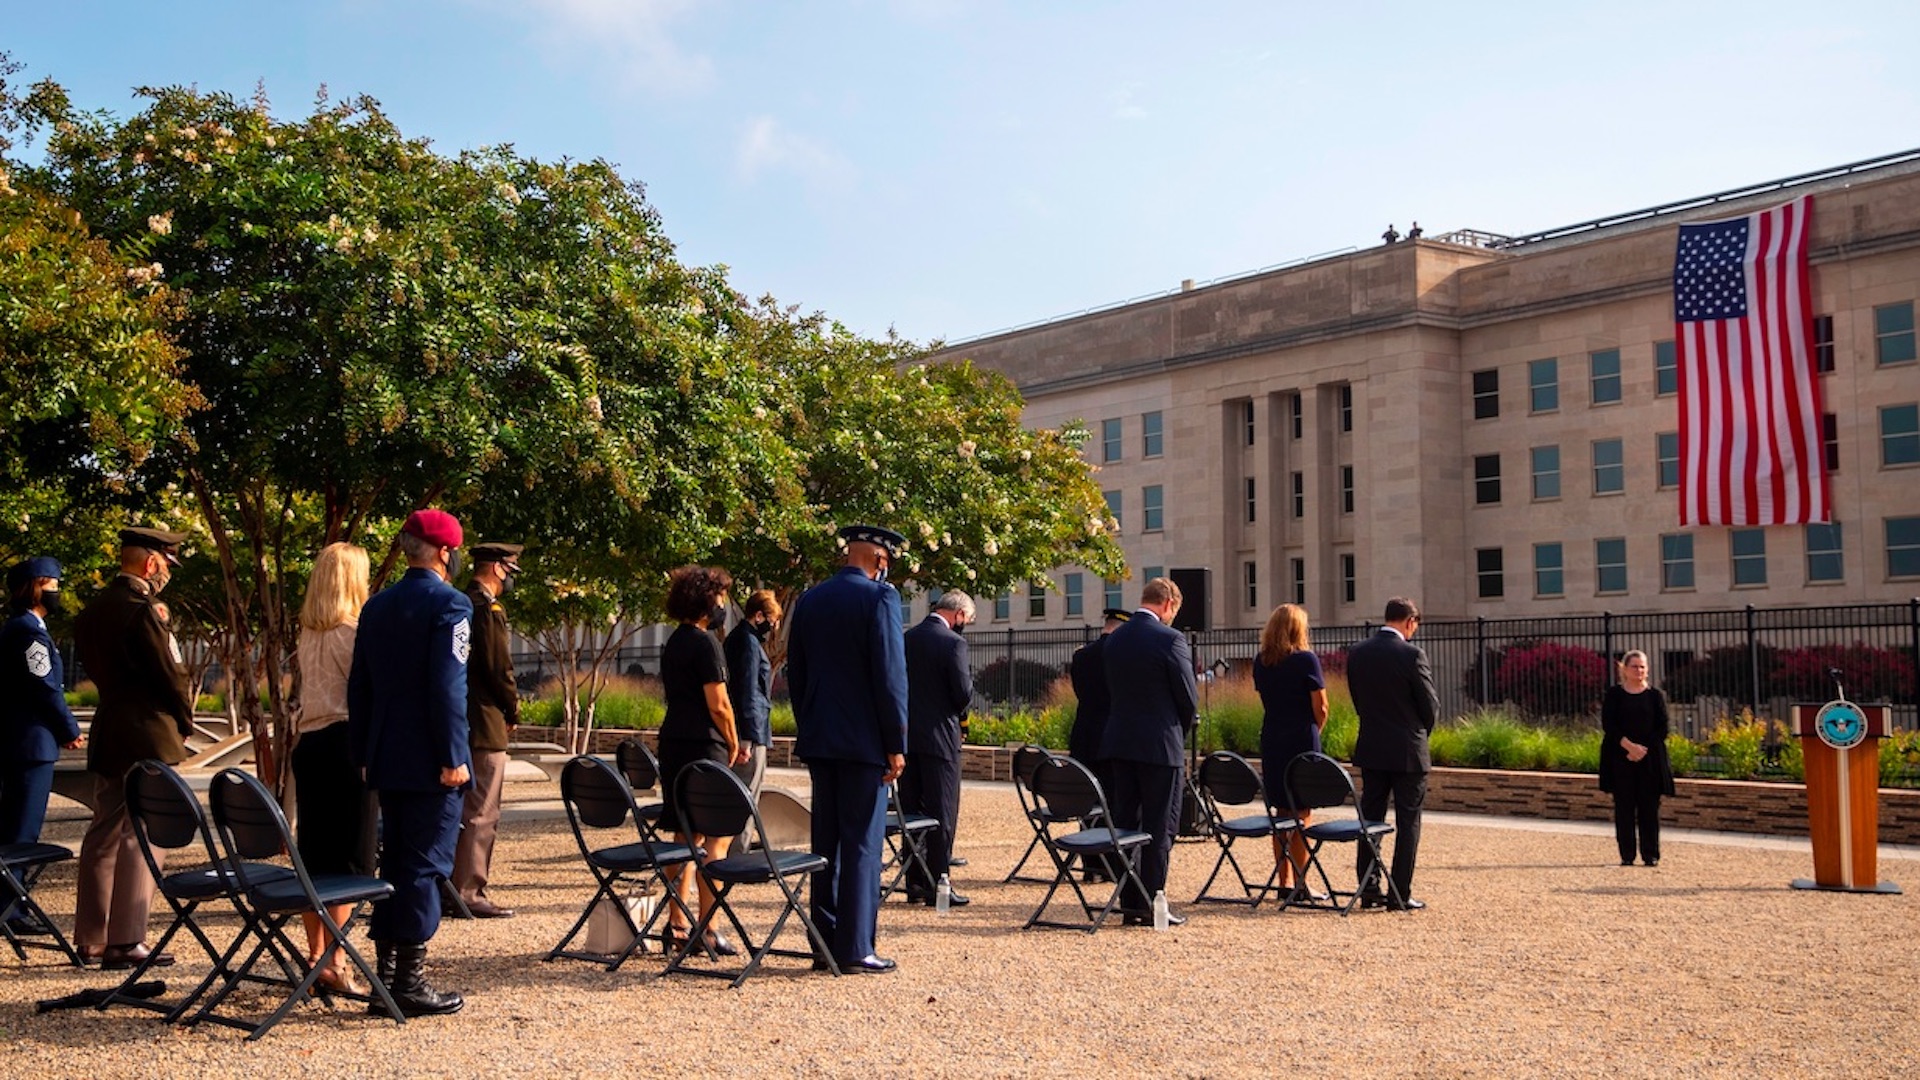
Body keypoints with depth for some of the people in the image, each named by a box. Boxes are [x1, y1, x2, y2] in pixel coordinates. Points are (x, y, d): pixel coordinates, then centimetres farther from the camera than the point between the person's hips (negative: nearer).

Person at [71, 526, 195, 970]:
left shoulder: (93, 610, 11)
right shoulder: (141, 612, -16)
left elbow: (94, 667, 16)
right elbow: (170, 675, -15)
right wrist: (184, 723, 1)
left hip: (106, 734, 9)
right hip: (147, 737, -9)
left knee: (103, 835, 15)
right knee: (139, 839, -4)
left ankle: (89, 939, 22)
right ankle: (125, 943, -3)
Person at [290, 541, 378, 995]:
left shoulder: (308, 633, 12)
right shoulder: (353, 632, -11)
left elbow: (308, 693, 14)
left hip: (308, 744, 8)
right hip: (345, 742, -8)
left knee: (313, 854, 11)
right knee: (350, 859, -3)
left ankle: (315, 954, 17)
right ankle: (333, 962, -4)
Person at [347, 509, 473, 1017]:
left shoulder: (377, 606, 11)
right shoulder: (449, 604, -11)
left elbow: (359, 685, 13)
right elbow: (448, 686, -18)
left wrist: (362, 753, 18)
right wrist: (453, 758, -16)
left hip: (386, 759, 7)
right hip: (429, 762, -7)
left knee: (394, 861, 13)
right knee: (426, 865, -2)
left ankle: (385, 976, 17)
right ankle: (411, 981, 0)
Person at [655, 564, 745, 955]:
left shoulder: (674, 643, 16)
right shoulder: (705, 643, -12)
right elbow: (718, 705, -16)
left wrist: (728, 744, 17)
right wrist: (733, 745, 0)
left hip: (673, 743, 9)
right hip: (703, 746, -9)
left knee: (686, 835, 14)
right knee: (716, 837, -4)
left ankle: (677, 922, 16)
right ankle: (706, 930, -5)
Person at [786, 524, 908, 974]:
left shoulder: (809, 600, 11)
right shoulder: (879, 596, -9)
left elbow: (795, 674, 14)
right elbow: (890, 674, -13)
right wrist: (896, 744, -9)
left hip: (817, 739, 6)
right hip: (864, 741, -6)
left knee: (826, 841, 10)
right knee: (862, 843, -2)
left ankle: (825, 945, 14)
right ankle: (854, 949, -1)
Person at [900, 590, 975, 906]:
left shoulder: (906, 638, 8)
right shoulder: (953, 643, -13)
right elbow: (964, 694, -15)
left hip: (906, 736, 7)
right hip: (939, 737, -6)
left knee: (911, 811, 12)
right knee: (942, 814, 0)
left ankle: (915, 883, 17)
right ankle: (938, 886, 1)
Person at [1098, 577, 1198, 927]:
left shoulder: (1114, 639, 7)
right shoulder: (1170, 639, -13)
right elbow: (1188, 697, -9)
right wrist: (1180, 731, 10)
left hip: (1119, 743, 6)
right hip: (1159, 744, -6)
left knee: (1125, 822, 11)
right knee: (1160, 828, 1)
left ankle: (1130, 904, 15)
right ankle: (1150, 904, 3)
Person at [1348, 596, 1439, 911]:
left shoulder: (1356, 653, 1)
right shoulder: (1412, 654, -14)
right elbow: (1430, 705, -8)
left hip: (1370, 749, 5)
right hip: (1407, 752, -5)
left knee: (1370, 820, 11)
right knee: (1407, 823, 3)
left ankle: (1368, 889, 13)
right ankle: (1400, 895, 3)